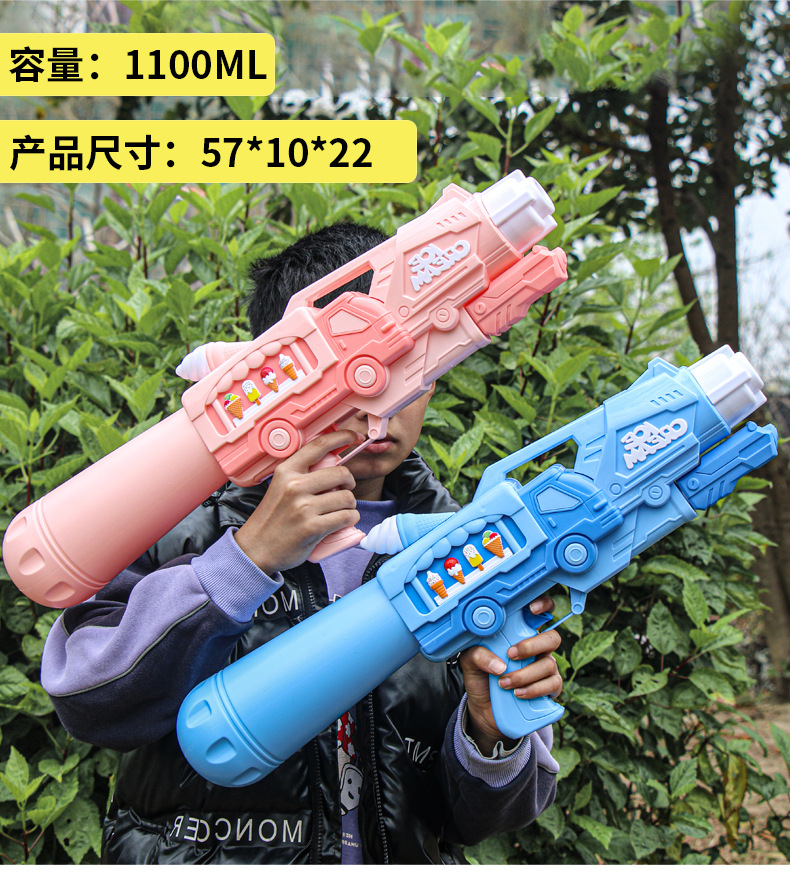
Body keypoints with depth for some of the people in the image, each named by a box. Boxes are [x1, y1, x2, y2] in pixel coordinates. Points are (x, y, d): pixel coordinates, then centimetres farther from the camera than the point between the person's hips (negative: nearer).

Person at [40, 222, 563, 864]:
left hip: (402, 859, 2)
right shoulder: (181, 519, -4)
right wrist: (248, 556, -21)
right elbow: (87, 702, -13)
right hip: (198, 854, -2)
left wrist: (492, 733, -17)